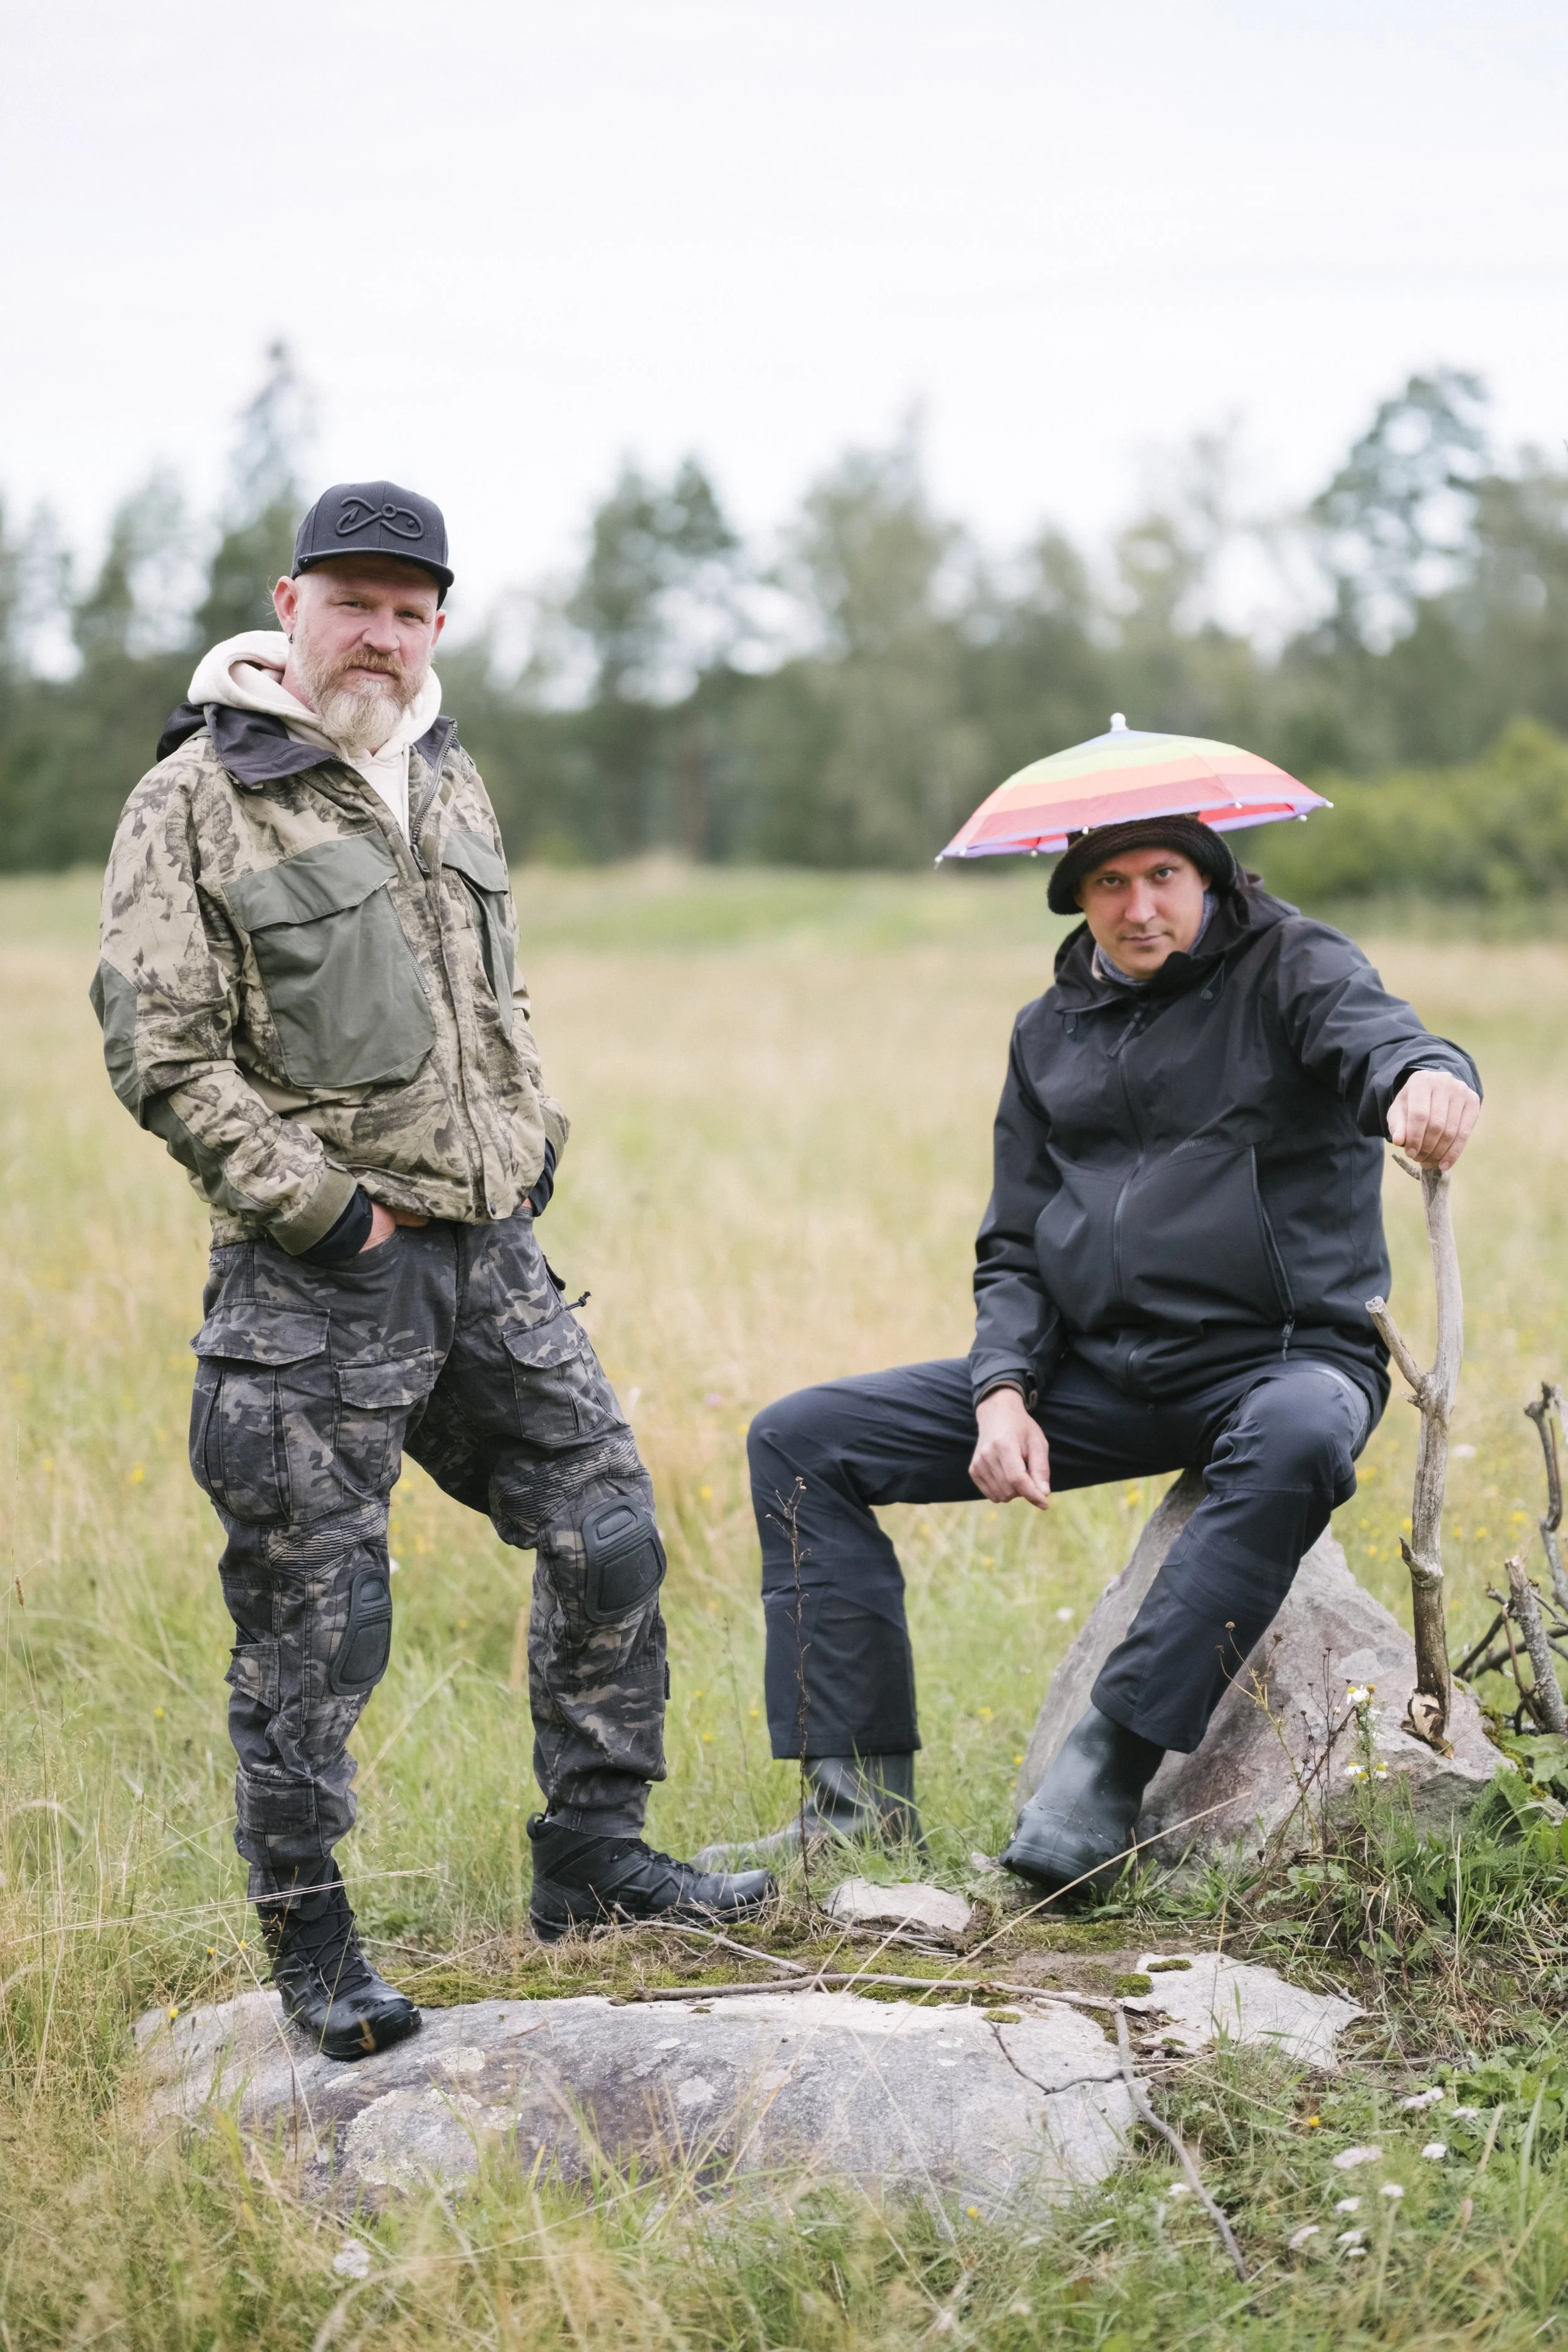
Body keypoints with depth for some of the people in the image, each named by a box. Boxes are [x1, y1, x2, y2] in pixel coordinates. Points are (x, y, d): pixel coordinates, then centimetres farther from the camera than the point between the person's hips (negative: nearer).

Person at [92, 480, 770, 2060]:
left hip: (491, 1257, 7)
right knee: (313, 1625, -1)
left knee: (608, 1536, 8)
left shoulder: (448, 781, 14)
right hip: (313, 1281, -7)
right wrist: (324, 1209, -14)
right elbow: (162, 1053, -11)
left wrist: (533, 1150, 10)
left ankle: (589, 1857, 23)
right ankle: (307, 1938, 14)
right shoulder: (196, 802, -8)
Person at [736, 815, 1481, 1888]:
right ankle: (863, 1798, -11)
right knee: (801, 1441, -4)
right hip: (1096, 1375, 5)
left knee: (1296, 1441, -42)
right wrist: (1004, 1392, -3)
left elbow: (1377, 1035, -23)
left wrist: (1429, 1076, -50)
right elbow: (1014, 1249, 17)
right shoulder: (1050, 1032, 15)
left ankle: (1106, 1770, -35)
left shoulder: (1291, 967, 0)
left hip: (1280, 1356, -5)